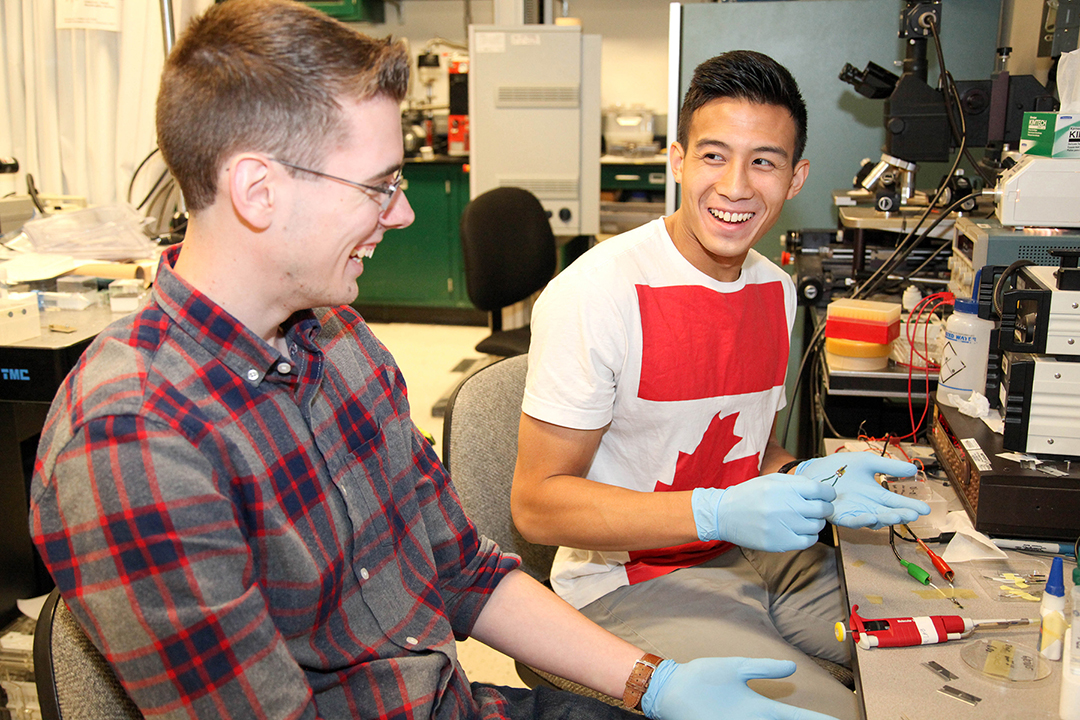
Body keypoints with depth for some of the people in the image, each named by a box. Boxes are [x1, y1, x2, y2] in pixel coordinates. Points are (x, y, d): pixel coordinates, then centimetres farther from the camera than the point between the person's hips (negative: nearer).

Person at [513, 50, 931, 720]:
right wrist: (719, 513, -28)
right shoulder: (594, 294, -20)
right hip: (631, 583, -7)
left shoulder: (776, 290, 4)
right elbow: (538, 502, -18)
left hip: (762, 556, 7)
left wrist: (807, 479, -8)